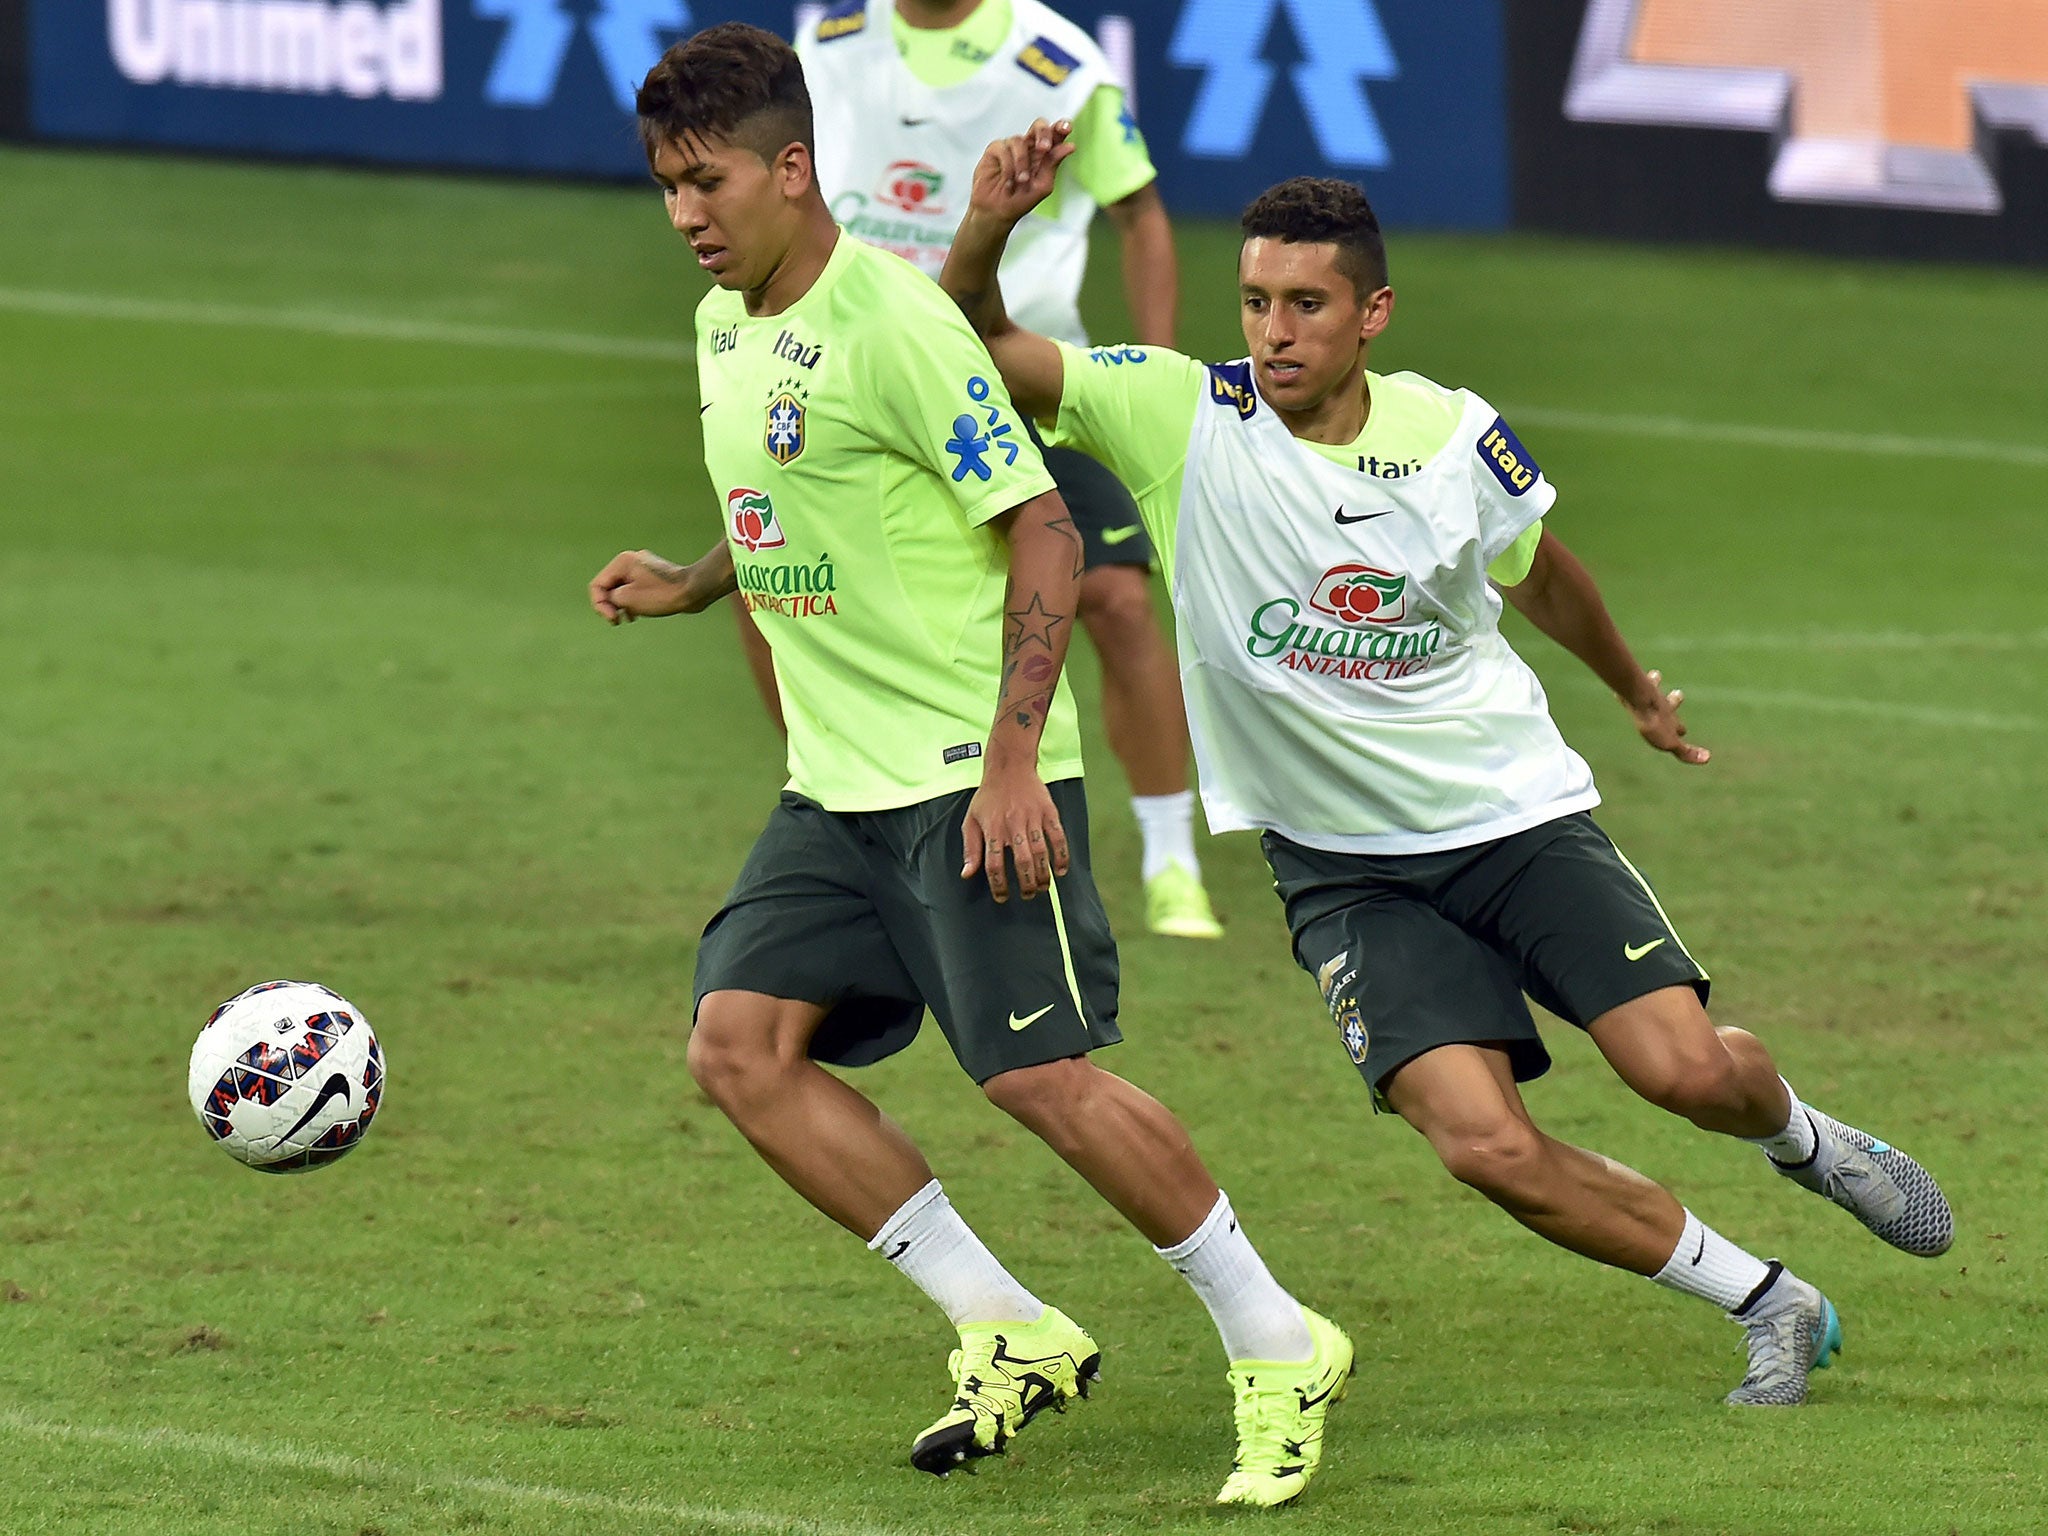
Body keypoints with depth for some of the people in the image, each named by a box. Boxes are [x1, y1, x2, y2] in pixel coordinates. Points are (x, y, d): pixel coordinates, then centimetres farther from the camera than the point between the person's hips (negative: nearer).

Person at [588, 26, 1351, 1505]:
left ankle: (1279, 1348, 2)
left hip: (971, 772, -9)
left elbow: (1042, 531, -16)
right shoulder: (725, 326, 12)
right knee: (740, 1043, -5)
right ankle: (1012, 1335, 1)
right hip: (838, 785, 9)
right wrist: (692, 584, 11)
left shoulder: (890, 319, -15)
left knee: (1039, 1073, -13)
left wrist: (1012, 758, -22)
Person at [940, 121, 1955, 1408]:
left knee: (1685, 1068, -15)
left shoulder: (1454, 437, -7)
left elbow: (1539, 572, 15)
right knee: (1487, 1144, -19)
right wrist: (987, 232, -37)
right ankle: (1772, 1308, 2)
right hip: (1344, 861, -1)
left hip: (1519, 817, 1)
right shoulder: (1184, 418, -12)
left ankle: (1801, 1138, 24)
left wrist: (1639, 691, 30)